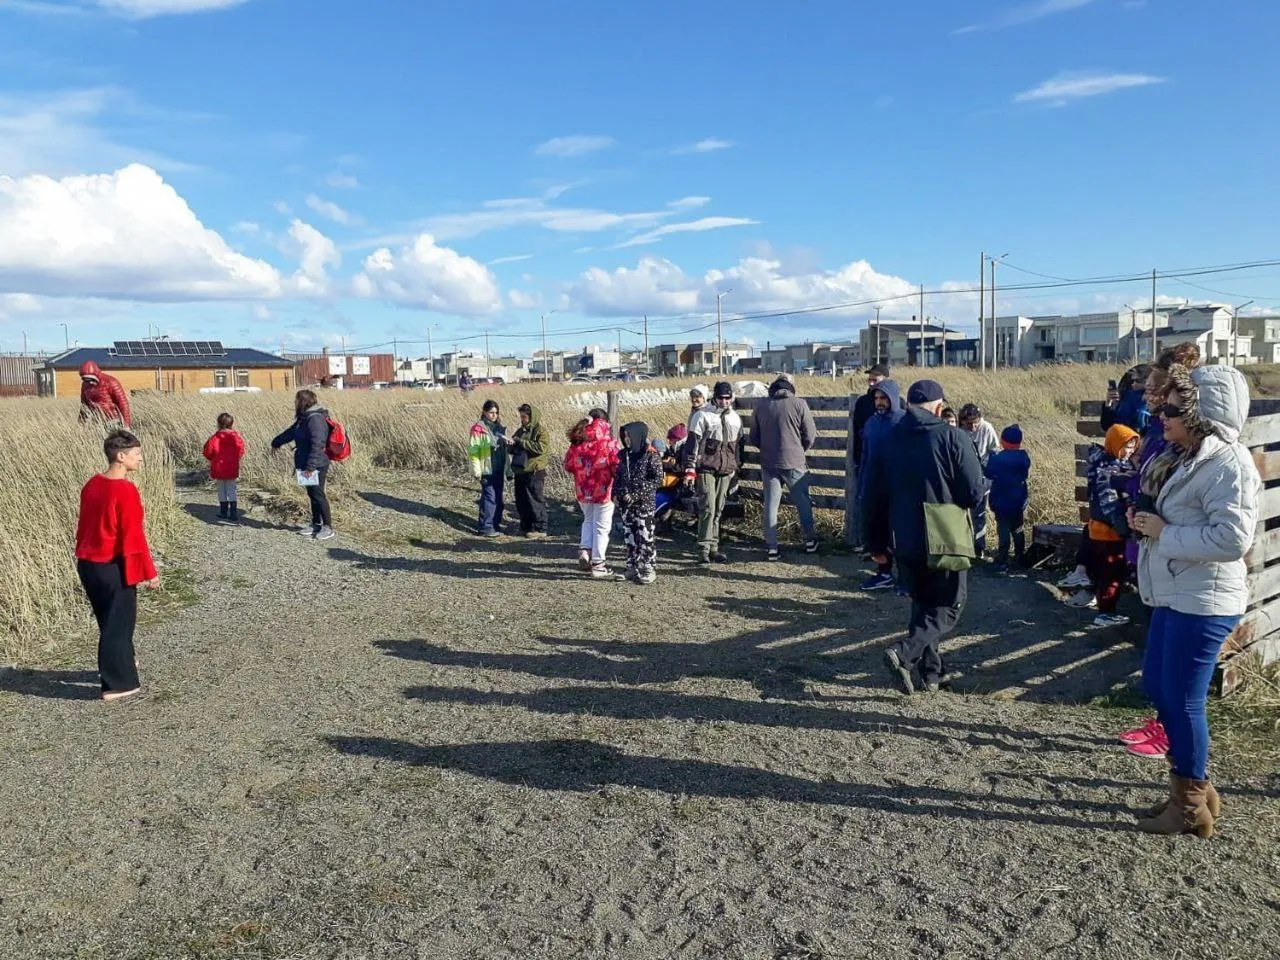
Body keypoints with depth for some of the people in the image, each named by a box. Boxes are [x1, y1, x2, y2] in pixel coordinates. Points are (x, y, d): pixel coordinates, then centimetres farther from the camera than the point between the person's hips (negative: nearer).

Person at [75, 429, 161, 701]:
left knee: (109, 620, 24)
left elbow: (84, 525, 14)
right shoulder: (126, 491, -21)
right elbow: (134, 537, -20)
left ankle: (120, 663, 41)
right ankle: (116, 684, 12)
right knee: (118, 624, 3)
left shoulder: (92, 484, 5)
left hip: (88, 564, 9)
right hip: (113, 568, -8)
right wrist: (149, 572, -13)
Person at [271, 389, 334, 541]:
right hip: (306, 466, 10)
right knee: (312, 495, 15)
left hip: (316, 466, -10)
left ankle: (328, 527, 2)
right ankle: (316, 524, 24)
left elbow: (317, 444, -26)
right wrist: (276, 442, 46)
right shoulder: (304, 418, 14)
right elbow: (290, 432, 32)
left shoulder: (315, 419, -19)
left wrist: (310, 466, -29)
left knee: (318, 495, -5)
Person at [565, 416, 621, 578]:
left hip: (582, 491, 4)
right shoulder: (609, 444, -14)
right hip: (603, 491, -4)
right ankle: (597, 564, 10)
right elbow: (618, 468, -15)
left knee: (589, 520, 28)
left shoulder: (576, 444, -2)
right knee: (601, 527, 7)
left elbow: (568, 467, 7)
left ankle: (584, 549, 11)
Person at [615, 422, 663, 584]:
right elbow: (618, 476, 20)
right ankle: (632, 567, 20)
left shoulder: (651, 456, -8)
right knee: (630, 536, 10)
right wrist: (616, 494, 3)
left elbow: (658, 479, -13)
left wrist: (635, 494, -18)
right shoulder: (624, 455, 11)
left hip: (645, 503, -6)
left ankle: (649, 569, 3)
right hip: (626, 504, 6)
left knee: (645, 537, -5)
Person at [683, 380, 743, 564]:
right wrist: (690, 469, -11)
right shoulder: (702, 415, -5)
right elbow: (692, 442, -7)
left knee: (718, 510, 8)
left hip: (725, 471, 6)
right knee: (707, 508, -12)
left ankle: (713, 548, 13)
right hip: (706, 470, -5)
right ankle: (704, 549, -10)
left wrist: (735, 468, 23)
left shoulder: (735, 418, 14)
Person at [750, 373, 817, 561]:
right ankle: (810, 541, 24)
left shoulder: (762, 407, 2)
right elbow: (810, 436, -4)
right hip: (795, 463, -2)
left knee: (770, 505, 7)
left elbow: (754, 439, 9)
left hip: (769, 464, 2)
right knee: (803, 502, 13)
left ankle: (771, 547, 8)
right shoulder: (799, 405, -6)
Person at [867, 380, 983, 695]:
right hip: (944, 540, -5)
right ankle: (905, 654, -13)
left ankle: (932, 672, 23)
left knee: (922, 603, 20)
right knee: (948, 606, 8)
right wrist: (948, 498, 7)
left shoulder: (890, 440, 0)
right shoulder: (952, 438, -14)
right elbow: (974, 492, -13)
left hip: (904, 541, 5)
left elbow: (876, 494, 6)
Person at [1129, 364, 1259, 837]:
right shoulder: (1188, 455, 10)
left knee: (1182, 699, 1)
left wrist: (1163, 532, -18)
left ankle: (1191, 806, 18)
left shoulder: (1227, 464, -19)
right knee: (1157, 686, 17)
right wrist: (1147, 520, 2)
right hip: (1174, 594, 10)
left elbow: (1232, 539, -26)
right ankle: (1193, 785, 33)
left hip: (1204, 601, -10)